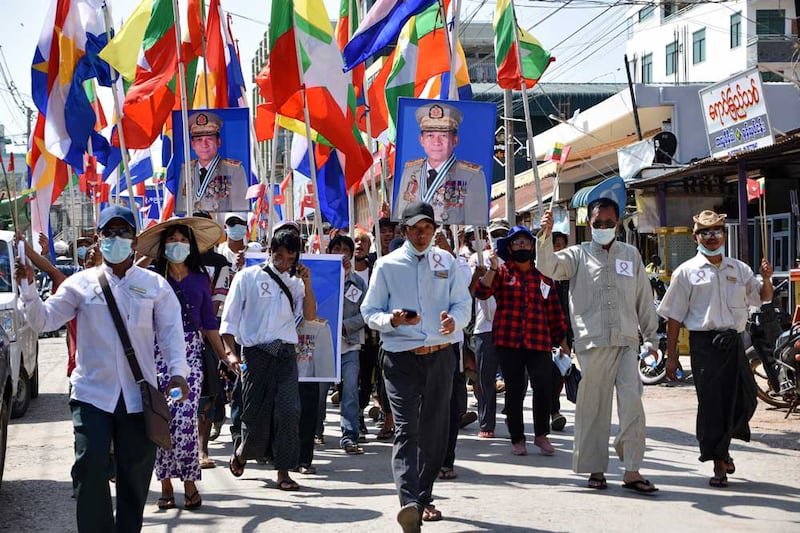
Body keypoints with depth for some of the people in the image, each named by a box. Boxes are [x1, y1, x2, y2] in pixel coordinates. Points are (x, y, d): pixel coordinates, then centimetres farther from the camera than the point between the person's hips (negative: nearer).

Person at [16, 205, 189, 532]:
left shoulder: (155, 285, 7)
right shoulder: (82, 283, 6)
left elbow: (171, 331, -1)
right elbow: (43, 321, 2)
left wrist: (177, 370, -17)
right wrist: (29, 288, -14)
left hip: (139, 396, 1)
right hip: (92, 393, -1)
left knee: (135, 473, 6)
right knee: (91, 466, -13)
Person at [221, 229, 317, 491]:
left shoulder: (293, 282, 16)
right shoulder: (248, 277, 5)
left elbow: (310, 315, 7)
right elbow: (230, 317, 3)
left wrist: (307, 283, -2)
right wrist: (230, 352, -7)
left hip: (285, 354, 3)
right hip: (256, 353, -3)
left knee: (288, 411, -11)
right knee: (256, 413, 1)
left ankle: (283, 472, -5)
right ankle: (241, 454, 31)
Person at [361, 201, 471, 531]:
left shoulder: (447, 262, 10)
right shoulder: (387, 265, 2)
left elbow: (463, 303, 8)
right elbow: (370, 312, 2)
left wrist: (454, 319, -15)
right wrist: (392, 320, -19)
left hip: (441, 356, 3)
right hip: (401, 358, -3)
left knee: (434, 430, 10)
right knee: (406, 429, -16)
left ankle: (424, 498, 25)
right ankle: (409, 502, -29)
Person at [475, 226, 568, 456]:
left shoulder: (543, 275, 15)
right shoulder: (502, 272, 7)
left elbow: (554, 309, 16)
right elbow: (481, 292, -10)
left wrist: (562, 340, 14)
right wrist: (493, 268, -19)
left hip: (539, 341, 1)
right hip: (508, 341, -1)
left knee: (544, 387, -8)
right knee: (514, 391, 4)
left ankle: (541, 434, 12)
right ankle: (517, 439, 17)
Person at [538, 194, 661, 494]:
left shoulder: (631, 255, 15)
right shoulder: (578, 255, 7)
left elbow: (644, 299, 17)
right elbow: (548, 266, -10)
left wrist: (651, 337, 16)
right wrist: (545, 236, -26)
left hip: (626, 342, 2)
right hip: (592, 343, -2)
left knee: (632, 404, -8)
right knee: (593, 407, 3)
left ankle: (631, 471, -2)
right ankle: (595, 468, 14)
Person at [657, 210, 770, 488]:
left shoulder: (739, 269, 14)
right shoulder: (687, 272, 3)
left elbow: (763, 297, 24)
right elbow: (674, 316, 2)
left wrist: (766, 279, 2)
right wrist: (671, 355, -1)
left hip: (734, 342, 4)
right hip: (704, 342, -4)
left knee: (745, 398, 4)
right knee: (711, 403, -3)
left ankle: (721, 447, 29)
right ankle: (719, 464, 7)